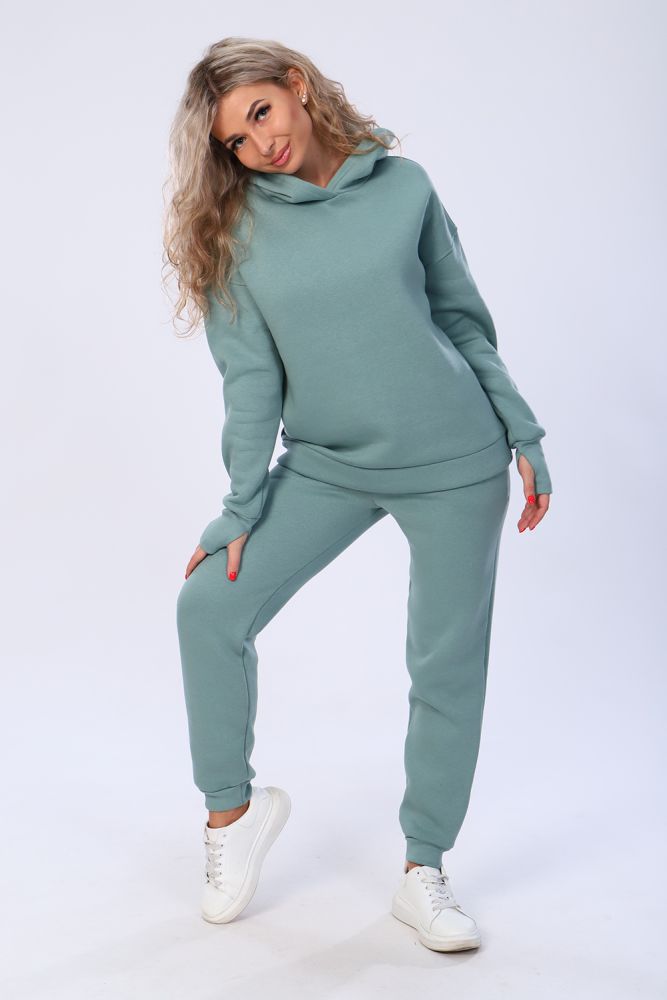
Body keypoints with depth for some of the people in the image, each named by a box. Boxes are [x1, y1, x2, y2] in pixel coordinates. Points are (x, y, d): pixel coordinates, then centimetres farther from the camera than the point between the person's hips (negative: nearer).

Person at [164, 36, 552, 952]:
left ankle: (424, 873, 19)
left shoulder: (404, 184, -1)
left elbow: (463, 318, 5)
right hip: (327, 465, 1)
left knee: (449, 663, 2)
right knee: (209, 606, -10)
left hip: (456, 461, -1)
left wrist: (524, 437, 5)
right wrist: (240, 511, -5)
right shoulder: (237, 231, 0)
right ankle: (233, 806, 13)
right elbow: (252, 382, -1)